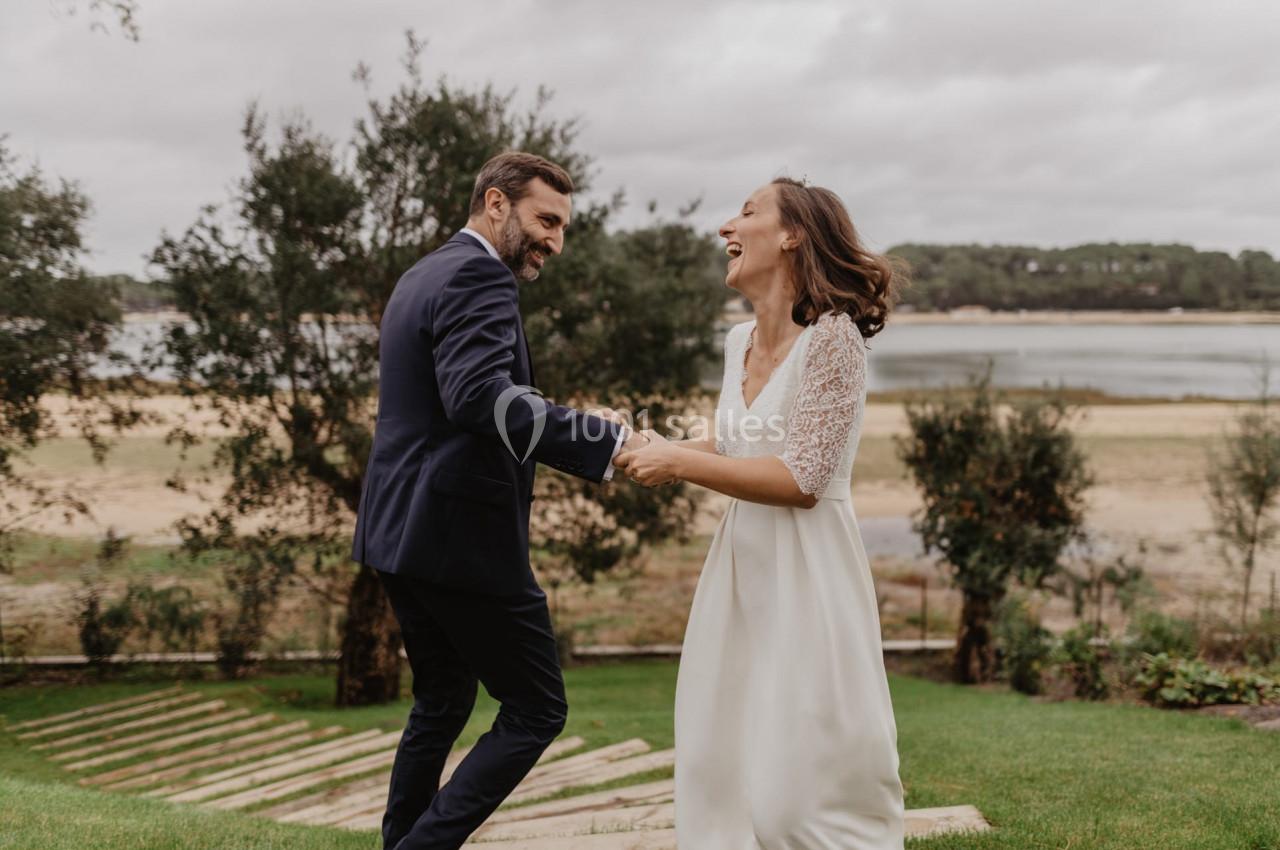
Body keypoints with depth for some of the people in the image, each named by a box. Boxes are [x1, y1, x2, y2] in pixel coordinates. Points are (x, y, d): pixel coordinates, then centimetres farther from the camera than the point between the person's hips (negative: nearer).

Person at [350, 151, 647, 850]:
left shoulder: (422, 275, 18)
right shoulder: (476, 276, -14)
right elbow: (481, 395, -30)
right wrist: (607, 441, -35)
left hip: (402, 530, 10)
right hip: (461, 533, -10)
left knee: (442, 702, 21)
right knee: (536, 711, 0)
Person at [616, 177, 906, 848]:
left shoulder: (832, 336, -15)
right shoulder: (740, 341, 9)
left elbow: (802, 480, -19)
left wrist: (680, 464, -16)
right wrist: (654, 449, 9)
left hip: (805, 573, -8)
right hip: (740, 569, 8)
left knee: (803, 788, -2)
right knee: (720, 765, 12)